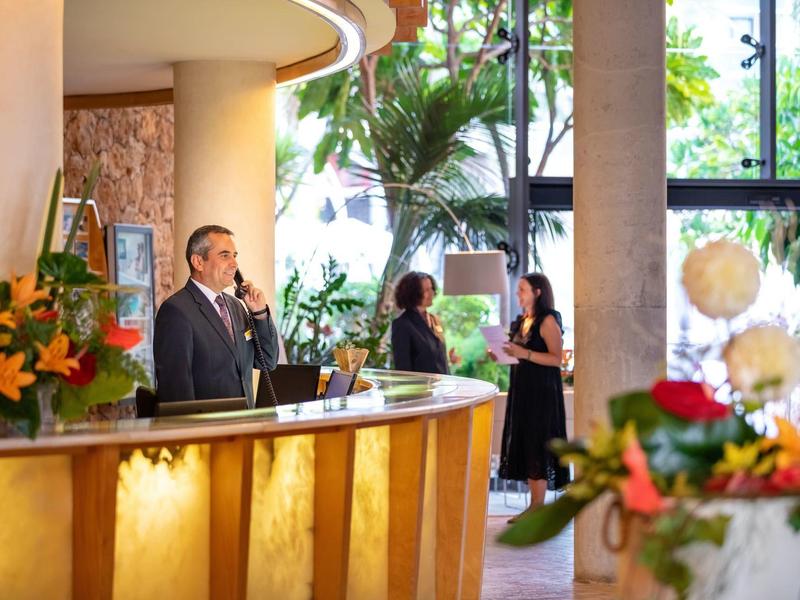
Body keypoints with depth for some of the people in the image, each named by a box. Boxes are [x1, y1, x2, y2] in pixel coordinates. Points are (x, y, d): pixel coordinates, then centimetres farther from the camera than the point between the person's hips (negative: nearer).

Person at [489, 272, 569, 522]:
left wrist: (524, 353, -24)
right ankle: (534, 506, 12)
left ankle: (538, 507, -1)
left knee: (538, 445, -5)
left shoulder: (548, 321, -10)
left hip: (542, 391, -8)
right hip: (521, 389, 9)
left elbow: (557, 359, -17)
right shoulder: (521, 321, 15)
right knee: (524, 445, 8)